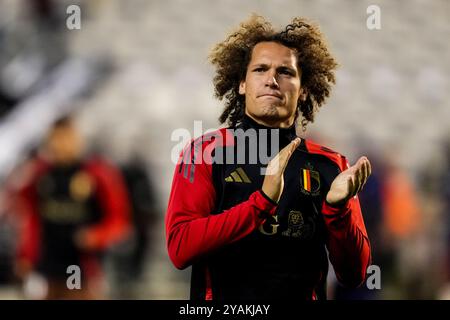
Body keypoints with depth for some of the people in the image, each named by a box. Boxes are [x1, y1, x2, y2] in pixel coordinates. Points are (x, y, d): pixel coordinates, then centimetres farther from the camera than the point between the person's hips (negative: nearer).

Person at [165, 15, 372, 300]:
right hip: (224, 298, -1)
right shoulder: (206, 151, 3)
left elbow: (353, 274, 4)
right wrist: (263, 200, -17)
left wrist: (338, 207, -12)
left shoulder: (330, 166, 8)